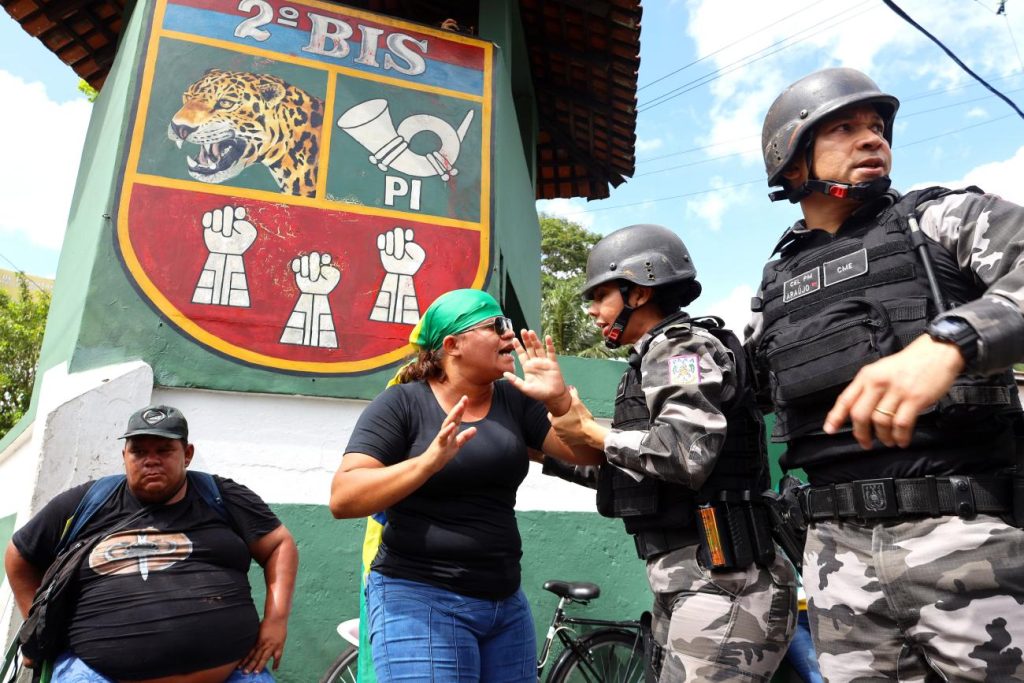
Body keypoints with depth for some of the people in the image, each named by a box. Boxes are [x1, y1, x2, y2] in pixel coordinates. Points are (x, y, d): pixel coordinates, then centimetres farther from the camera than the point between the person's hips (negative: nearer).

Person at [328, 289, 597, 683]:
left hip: (506, 603, 5)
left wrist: (559, 399, -17)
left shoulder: (514, 401, 4)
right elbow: (342, 498, -16)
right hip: (419, 600, -5)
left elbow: (585, 452, 0)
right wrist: (429, 461, -29)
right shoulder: (402, 403, -9)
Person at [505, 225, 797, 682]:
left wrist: (592, 433, -12)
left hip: (720, 583, -10)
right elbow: (624, 469, 13)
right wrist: (560, 401, 9)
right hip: (690, 583, 10)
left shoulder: (682, 346, -9)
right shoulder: (659, 357, 19)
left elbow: (686, 453, -26)